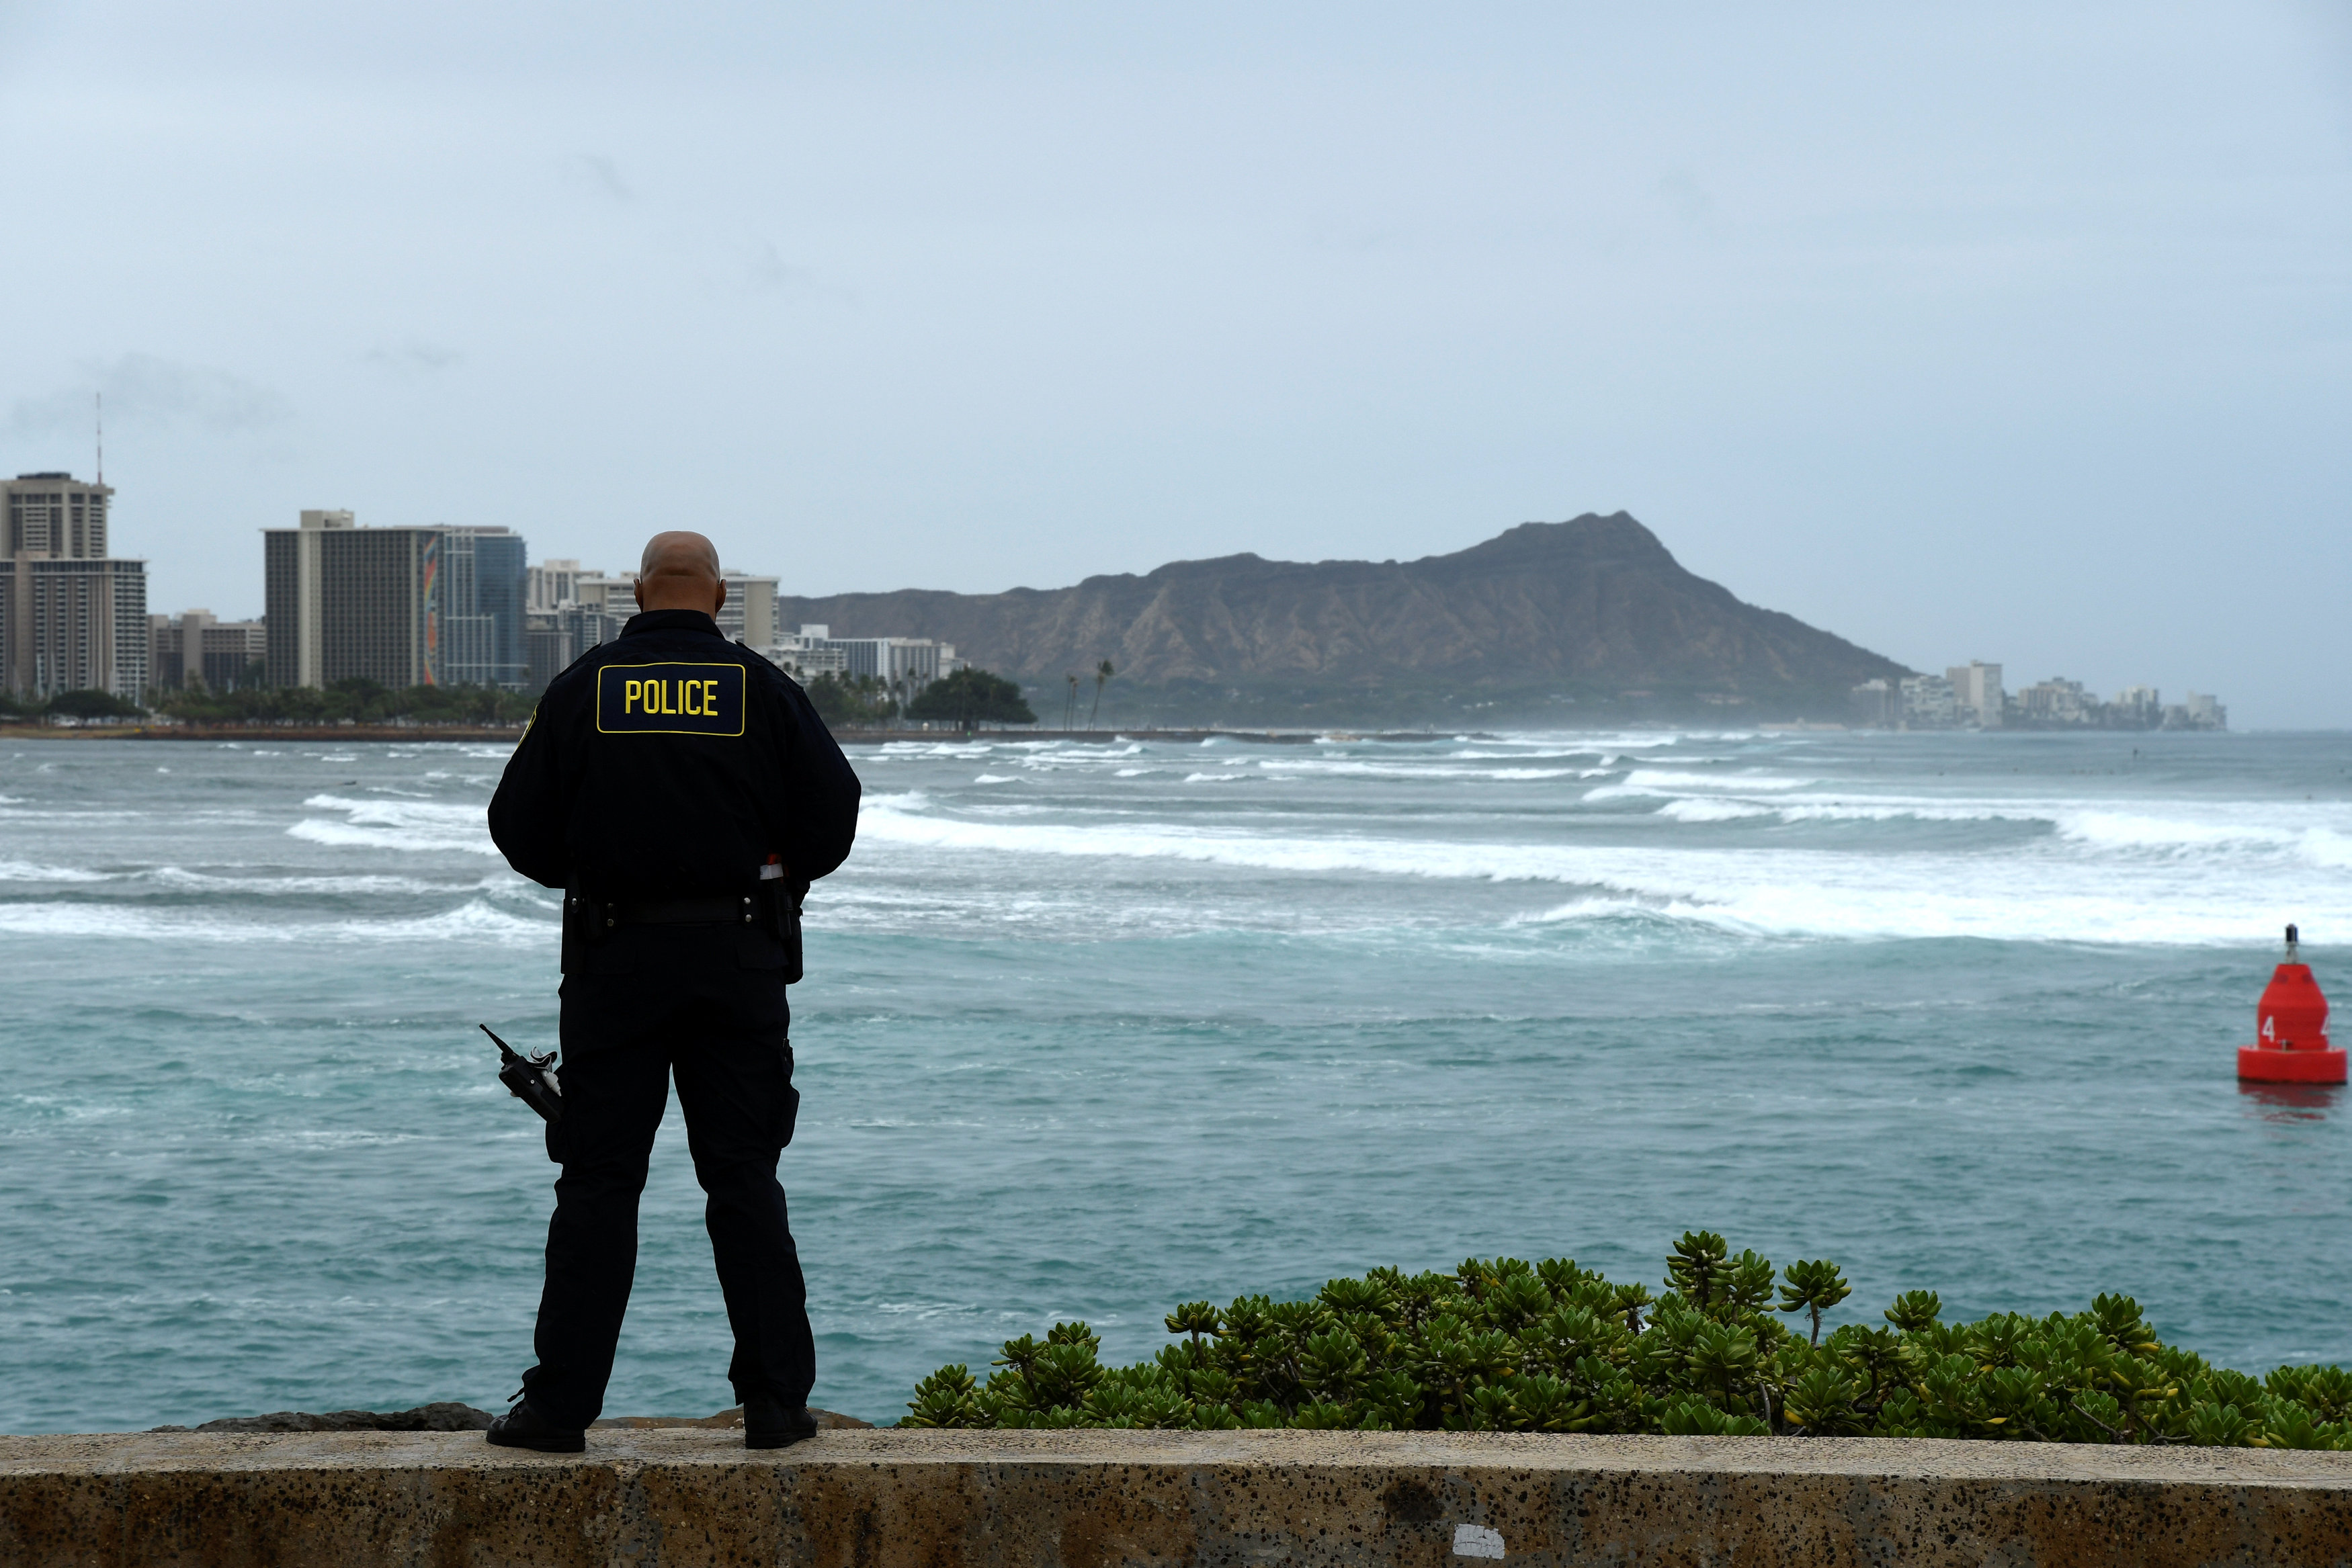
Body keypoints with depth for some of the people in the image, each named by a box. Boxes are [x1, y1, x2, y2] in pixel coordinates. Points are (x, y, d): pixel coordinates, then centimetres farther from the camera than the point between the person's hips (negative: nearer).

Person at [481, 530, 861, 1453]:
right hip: (738, 959, 0)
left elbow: (519, 825, 0)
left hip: (615, 959, 0)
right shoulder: (762, 690, 1)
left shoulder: (583, 688, 1)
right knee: (745, 1178, 5)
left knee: (598, 1180, 2)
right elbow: (832, 815, -1)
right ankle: (776, 1398, 2)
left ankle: (560, 1403, 0)